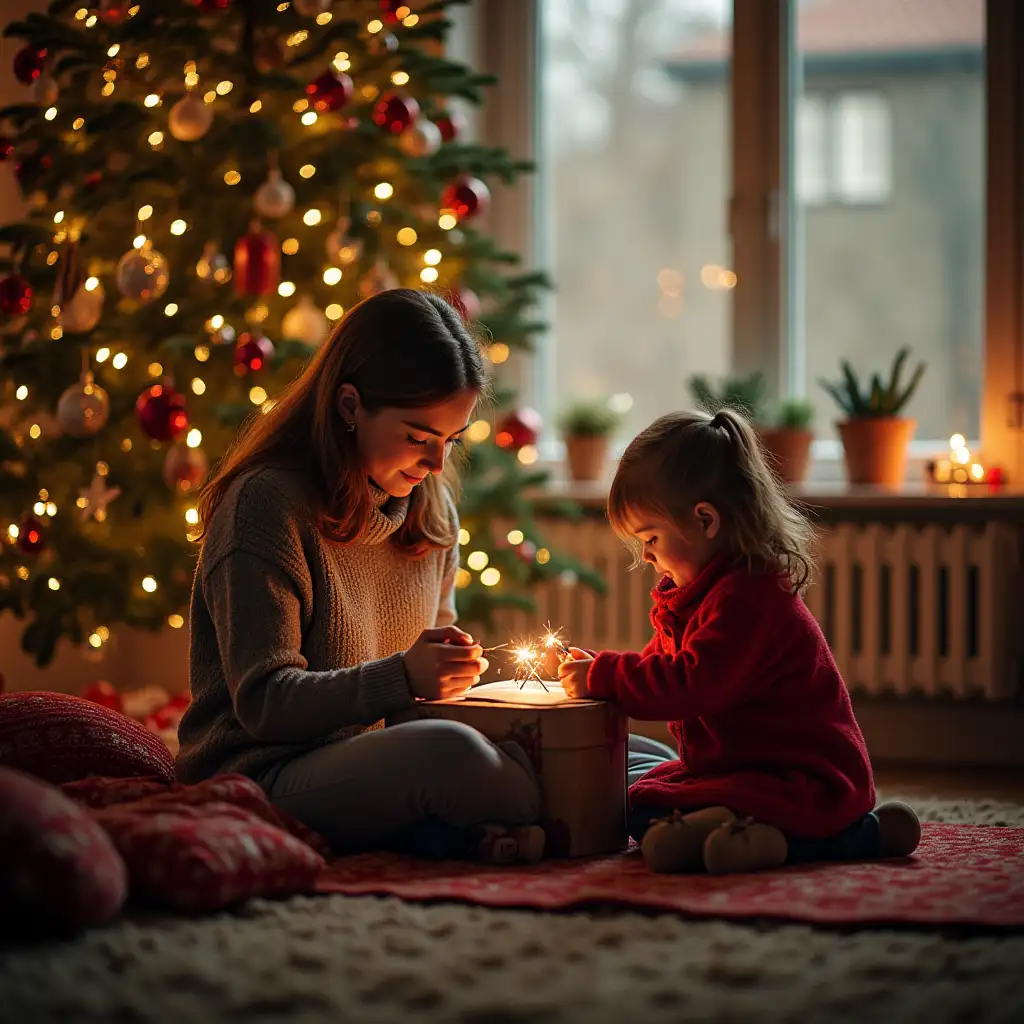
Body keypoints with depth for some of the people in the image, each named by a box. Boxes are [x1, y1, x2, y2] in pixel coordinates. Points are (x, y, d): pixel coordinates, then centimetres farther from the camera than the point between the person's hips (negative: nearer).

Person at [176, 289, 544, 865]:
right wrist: (402, 678, -28)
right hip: (265, 778, -7)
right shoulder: (266, 504, -13)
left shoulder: (431, 508, 10)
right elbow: (261, 701, -16)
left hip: (379, 765, 7)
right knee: (450, 753, -33)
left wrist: (453, 664, -7)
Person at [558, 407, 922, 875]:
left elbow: (692, 686, -28)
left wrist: (602, 677, -18)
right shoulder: (707, 589, 14)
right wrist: (598, 668, 6)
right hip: (738, 765, 12)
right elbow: (664, 663, 24)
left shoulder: (745, 598, -22)